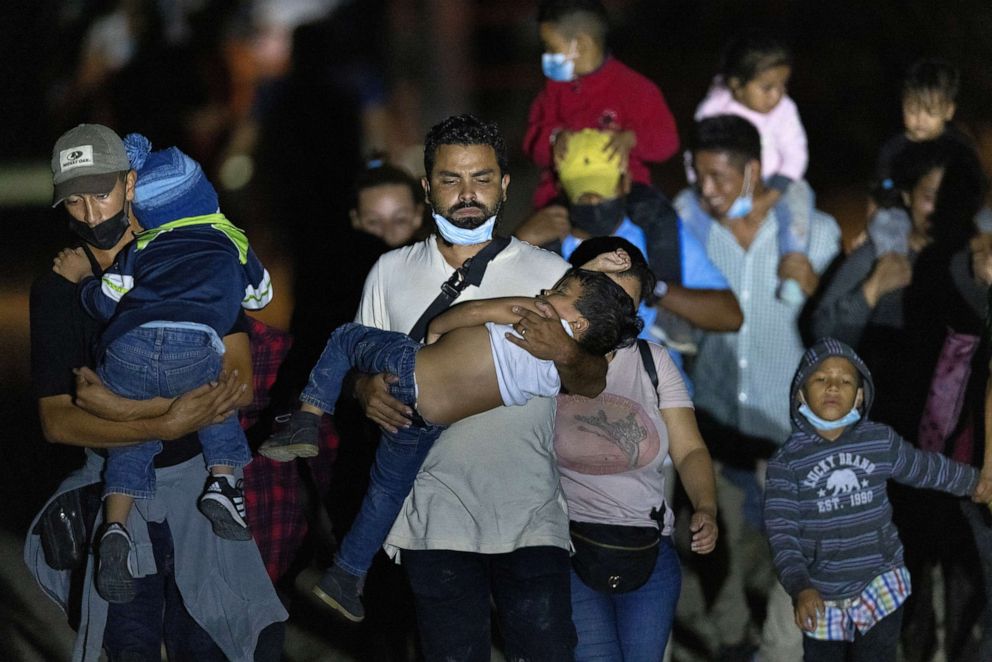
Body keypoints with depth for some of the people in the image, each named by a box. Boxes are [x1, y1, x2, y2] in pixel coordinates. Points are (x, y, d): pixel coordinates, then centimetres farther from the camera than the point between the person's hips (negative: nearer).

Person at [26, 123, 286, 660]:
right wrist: (168, 424, -23)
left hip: (196, 480, -1)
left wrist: (124, 408, -20)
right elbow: (55, 422, -8)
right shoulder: (57, 290, -1)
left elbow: (238, 383, -14)